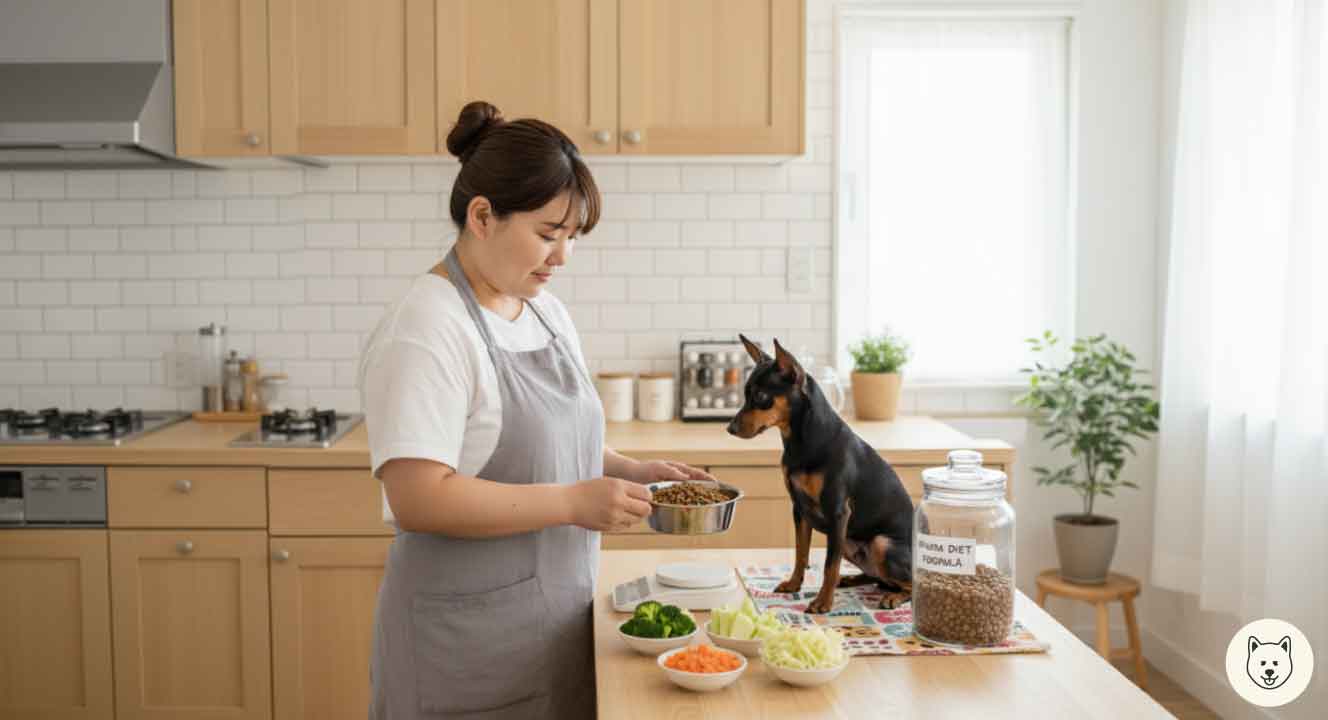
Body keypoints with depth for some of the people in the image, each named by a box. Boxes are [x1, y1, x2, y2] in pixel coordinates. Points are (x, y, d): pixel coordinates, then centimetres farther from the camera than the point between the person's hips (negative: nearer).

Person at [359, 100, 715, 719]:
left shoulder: (546, 310, 8)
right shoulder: (425, 332, -18)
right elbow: (418, 499, -24)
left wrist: (628, 472, 1)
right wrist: (573, 502, -24)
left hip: (557, 617, 8)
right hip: (469, 642, -7)